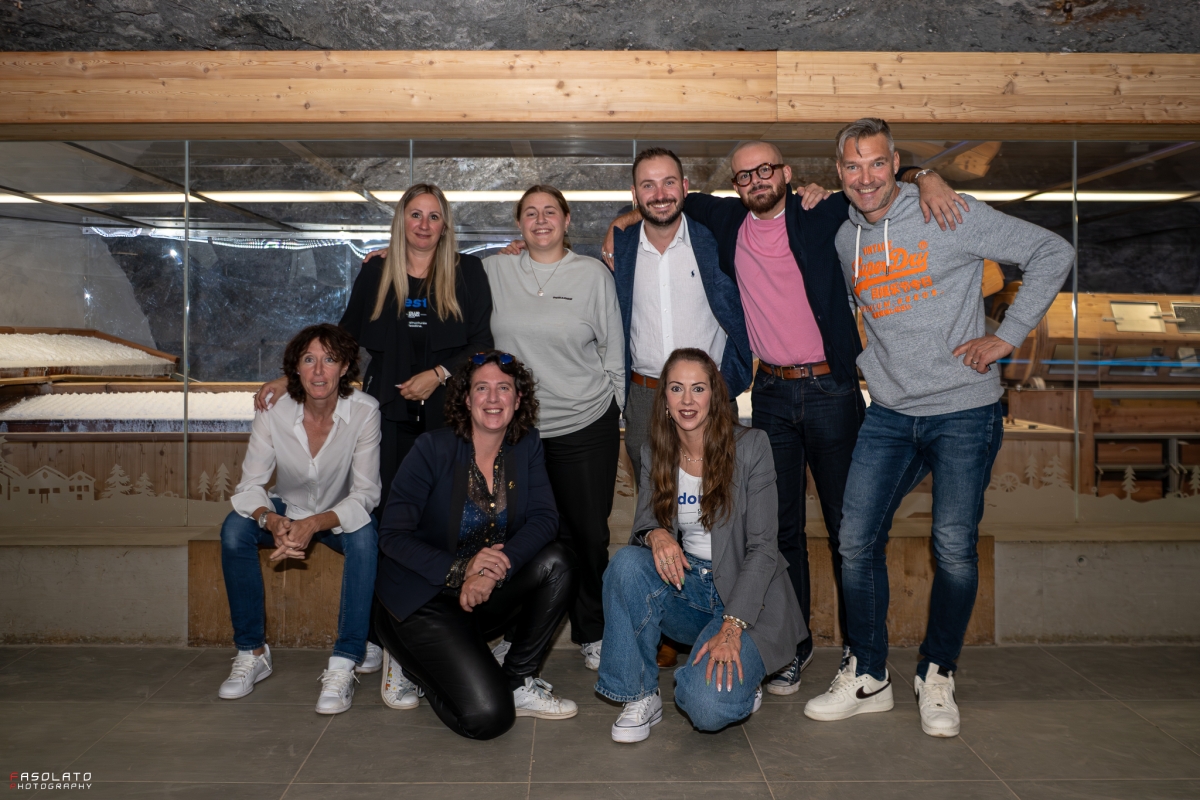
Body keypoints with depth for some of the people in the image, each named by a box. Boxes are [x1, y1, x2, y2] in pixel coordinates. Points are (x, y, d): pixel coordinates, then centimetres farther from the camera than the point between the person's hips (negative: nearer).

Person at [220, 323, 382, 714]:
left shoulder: (364, 411, -21)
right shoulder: (273, 412, -16)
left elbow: (366, 493, -21)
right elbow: (250, 486, -15)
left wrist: (314, 525, -38)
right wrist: (273, 522, -37)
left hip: (341, 515, -2)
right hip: (287, 510, 2)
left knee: (365, 535, -34)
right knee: (234, 528, -26)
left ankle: (343, 665, -29)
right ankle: (252, 652, -11)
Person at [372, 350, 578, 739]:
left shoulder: (527, 447, -1)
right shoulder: (432, 449, -14)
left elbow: (544, 518, -11)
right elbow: (392, 535, -15)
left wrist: (493, 570, -28)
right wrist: (459, 570, -30)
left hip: (484, 597, 5)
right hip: (423, 600, -5)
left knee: (555, 562, -22)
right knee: (486, 717, -19)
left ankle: (518, 684, -5)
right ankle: (410, 661, 10)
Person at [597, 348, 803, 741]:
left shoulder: (750, 446, -11)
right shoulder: (655, 454, 2)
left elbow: (762, 547, -13)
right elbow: (643, 523, 5)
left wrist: (731, 627, -22)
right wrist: (655, 535, -22)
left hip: (746, 597, -4)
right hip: (686, 586, 4)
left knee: (707, 708, -27)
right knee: (626, 561, -27)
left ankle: (738, 678, 11)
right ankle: (640, 695, -12)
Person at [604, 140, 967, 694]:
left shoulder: (821, 216, -1)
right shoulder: (726, 222, 7)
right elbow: (679, 201, 23)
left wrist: (926, 177, -12)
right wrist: (632, 218, 9)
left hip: (830, 388, -2)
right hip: (771, 393, 3)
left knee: (847, 526, 4)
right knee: (782, 527, 7)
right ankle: (793, 645, 20)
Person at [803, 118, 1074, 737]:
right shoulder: (842, 238, 8)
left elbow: (1052, 253, -4)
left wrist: (1007, 336, -8)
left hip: (964, 412, -4)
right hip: (889, 414, 4)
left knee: (955, 550, -2)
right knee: (856, 541, -1)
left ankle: (937, 676, 19)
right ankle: (867, 677, 16)